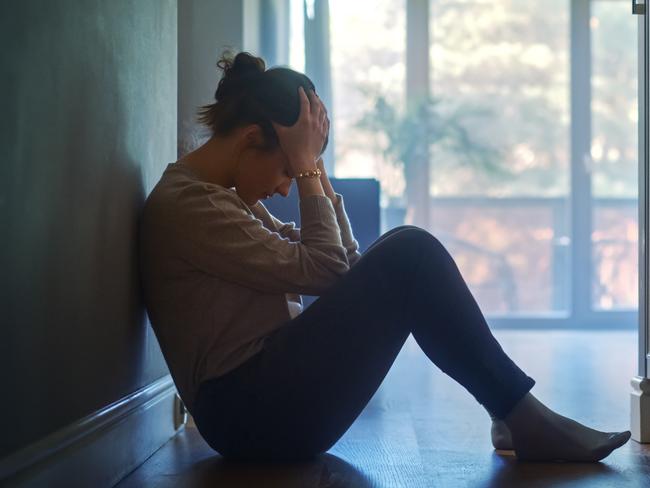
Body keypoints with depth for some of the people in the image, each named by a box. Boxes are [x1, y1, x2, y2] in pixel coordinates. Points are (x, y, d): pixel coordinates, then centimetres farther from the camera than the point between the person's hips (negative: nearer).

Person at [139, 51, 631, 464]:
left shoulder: (224, 195, 18)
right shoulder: (184, 204, -13)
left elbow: (340, 261, 14)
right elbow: (319, 271, -18)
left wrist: (312, 166, 6)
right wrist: (305, 167, -11)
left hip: (269, 394, 10)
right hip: (252, 411, -10)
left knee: (402, 254, 4)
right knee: (409, 255, -17)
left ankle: (512, 414, -1)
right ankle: (524, 419, -9)